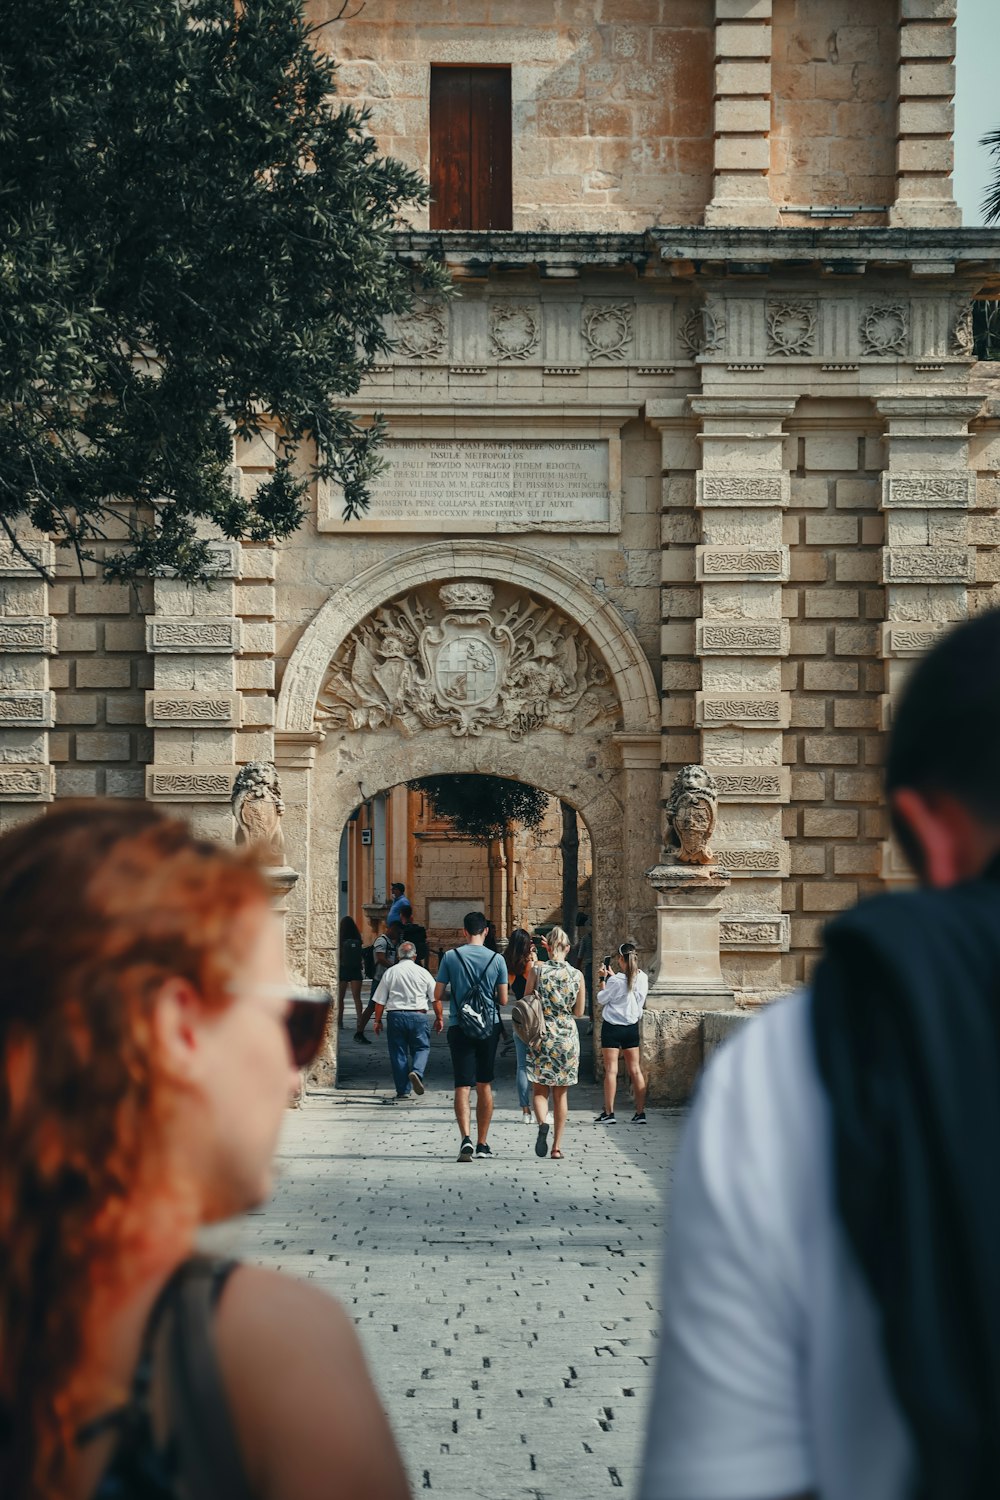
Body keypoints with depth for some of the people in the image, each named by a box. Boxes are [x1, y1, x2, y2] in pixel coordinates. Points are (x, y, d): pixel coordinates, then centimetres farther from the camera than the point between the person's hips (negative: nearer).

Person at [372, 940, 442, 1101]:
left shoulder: (390, 973, 4)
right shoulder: (422, 973, 3)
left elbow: (380, 1001, 5)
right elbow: (436, 998, 6)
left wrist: (378, 1021, 14)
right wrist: (439, 1018, 17)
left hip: (395, 1015, 1)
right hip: (418, 1015, -1)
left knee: (398, 1052, 7)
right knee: (422, 1048, 11)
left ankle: (403, 1090, 7)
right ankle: (416, 1072, -18)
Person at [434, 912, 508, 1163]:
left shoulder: (451, 957, -4)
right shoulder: (497, 959, -2)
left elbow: (437, 996, -2)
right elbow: (503, 1000, 0)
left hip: (459, 1027, -1)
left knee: (463, 1086, -4)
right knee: (484, 1086, 12)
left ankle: (466, 1138, -24)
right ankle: (482, 1144, 17)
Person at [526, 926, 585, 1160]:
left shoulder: (538, 972, -6)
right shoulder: (577, 975, -2)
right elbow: (579, 1011, 6)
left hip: (542, 1036, -1)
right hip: (567, 1036, 1)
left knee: (540, 1089, 7)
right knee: (561, 1093, 10)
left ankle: (542, 1123, -24)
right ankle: (557, 1146, 9)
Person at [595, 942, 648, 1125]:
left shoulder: (616, 981, -17)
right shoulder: (642, 978, -1)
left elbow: (601, 999, -5)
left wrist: (603, 979, 5)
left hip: (612, 1027, -5)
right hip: (632, 1026, 5)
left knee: (611, 1070, -1)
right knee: (635, 1070, 8)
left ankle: (609, 1113, -1)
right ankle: (640, 1112, 8)